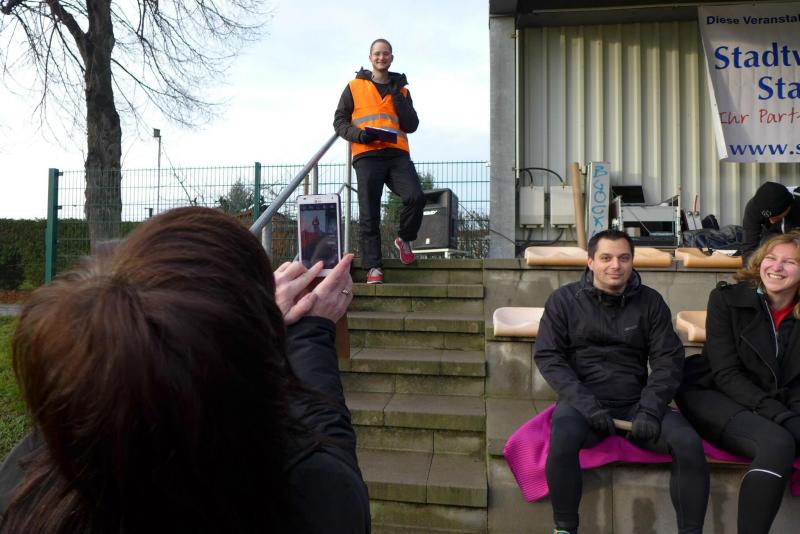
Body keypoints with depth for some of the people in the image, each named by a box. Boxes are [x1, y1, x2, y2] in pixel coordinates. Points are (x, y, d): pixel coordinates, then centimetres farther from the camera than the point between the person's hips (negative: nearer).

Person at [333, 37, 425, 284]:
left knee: (416, 197, -20)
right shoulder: (354, 87, 14)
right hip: (366, 156, -1)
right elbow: (339, 121, 11)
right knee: (369, 215, -6)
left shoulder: (401, 90, 20)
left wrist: (397, 96, 2)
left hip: (397, 155, 2)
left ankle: (404, 239, 7)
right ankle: (373, 267, -1)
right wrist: (359, 135, -8)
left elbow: (411, 125, 9)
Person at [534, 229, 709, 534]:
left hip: (635, 403, 3)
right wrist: (585, 402, -14)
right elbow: (547, 356, -1)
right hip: (582, 401, -2)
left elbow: (668, 359, 6)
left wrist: (650, 409, -10)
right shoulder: (564, 299, 3)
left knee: (689, 443, -23)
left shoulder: (650, 302, 9)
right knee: (563, 437, -33)